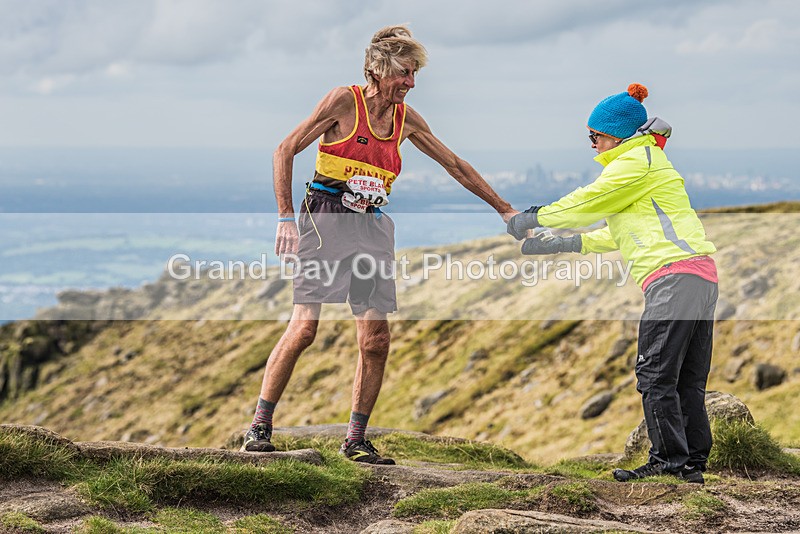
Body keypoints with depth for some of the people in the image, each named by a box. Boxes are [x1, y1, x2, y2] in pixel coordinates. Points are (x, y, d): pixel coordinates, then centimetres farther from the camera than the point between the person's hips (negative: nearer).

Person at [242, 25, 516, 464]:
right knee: (304, 326, -14)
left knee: (376, 339, -3)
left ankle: (355, 440, 9)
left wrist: (505, 210, 23)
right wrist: (285, 218, -13)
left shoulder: (405, 118, 12)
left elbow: (456, 166, 21)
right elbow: (285, 151, -5)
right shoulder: (344, 101, -4)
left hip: (374, 228, 5)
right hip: (327, 218, -5)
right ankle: (258, 428, -3)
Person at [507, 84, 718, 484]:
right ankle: (693, 464, 9)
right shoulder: (651, 162, 29)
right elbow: (617, 234, 29)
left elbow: (588, 201, -1)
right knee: (687, 381, 9)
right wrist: (559, 244, 25)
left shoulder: (637, 160, -2)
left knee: (655, 376, -9)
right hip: (702, 276, 10)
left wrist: (531, 218, 10)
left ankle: (669, 461, -10)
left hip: (674, 274, -10)